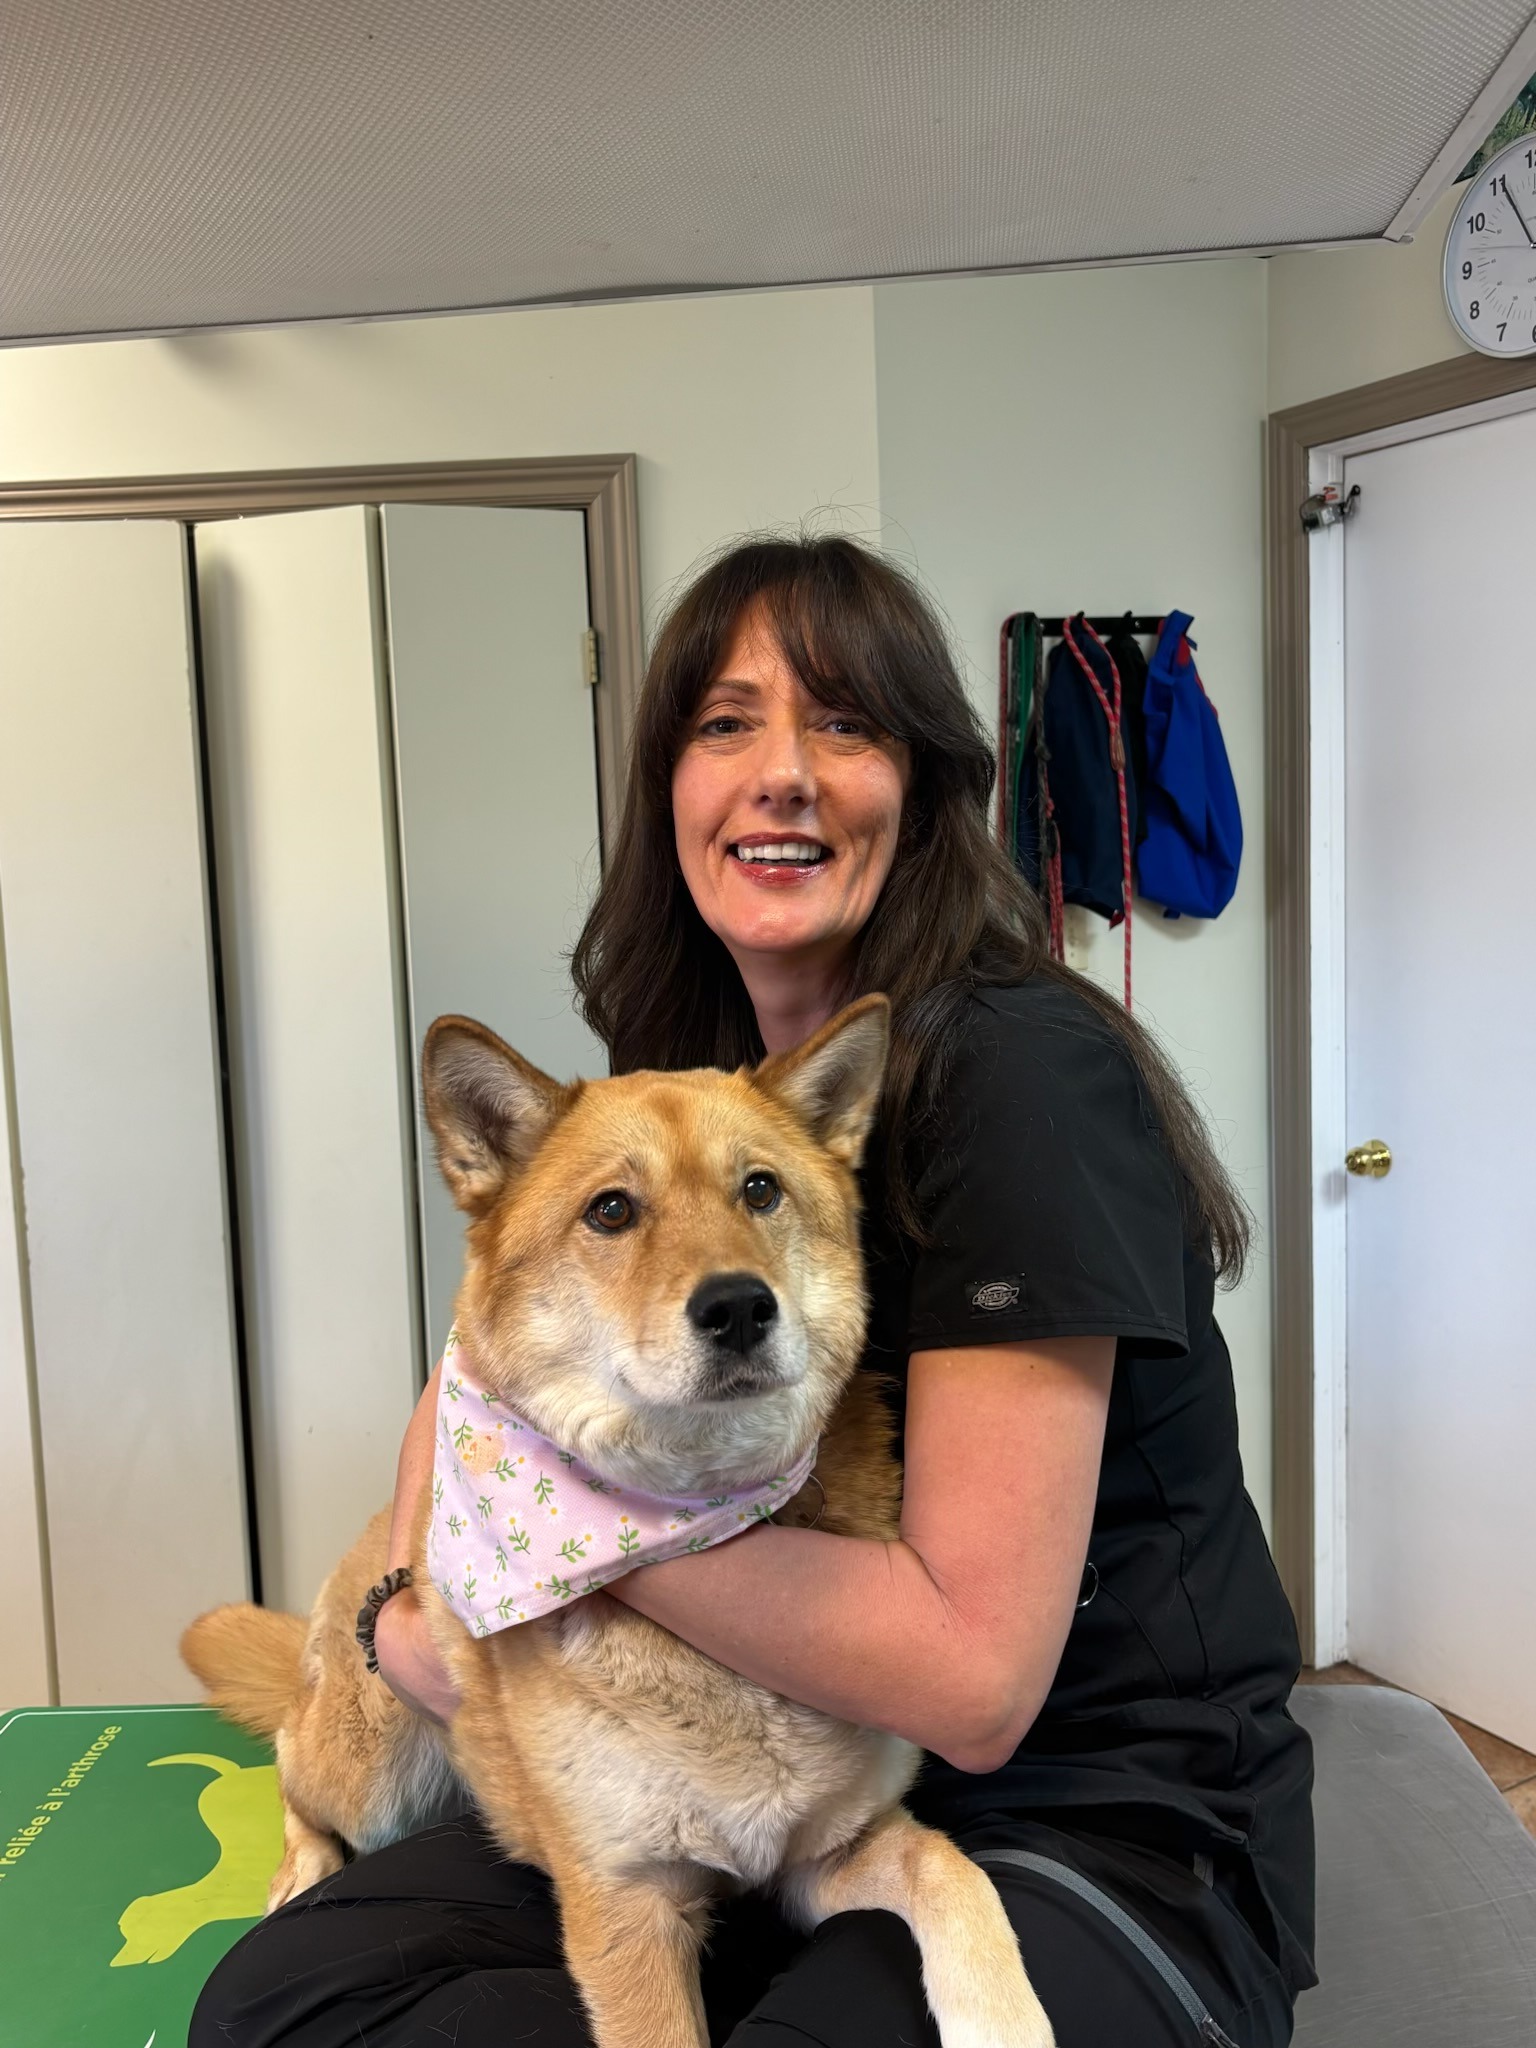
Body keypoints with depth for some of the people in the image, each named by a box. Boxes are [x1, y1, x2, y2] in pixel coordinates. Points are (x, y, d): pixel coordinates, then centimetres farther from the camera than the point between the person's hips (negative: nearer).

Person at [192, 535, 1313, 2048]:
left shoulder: (1019, 1073, -21)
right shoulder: (691, 1082, 3)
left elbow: (973, 1669, -22)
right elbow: (474, 1389, 12)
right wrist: (414, 1599, -8)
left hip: (1104, 1825, -6)